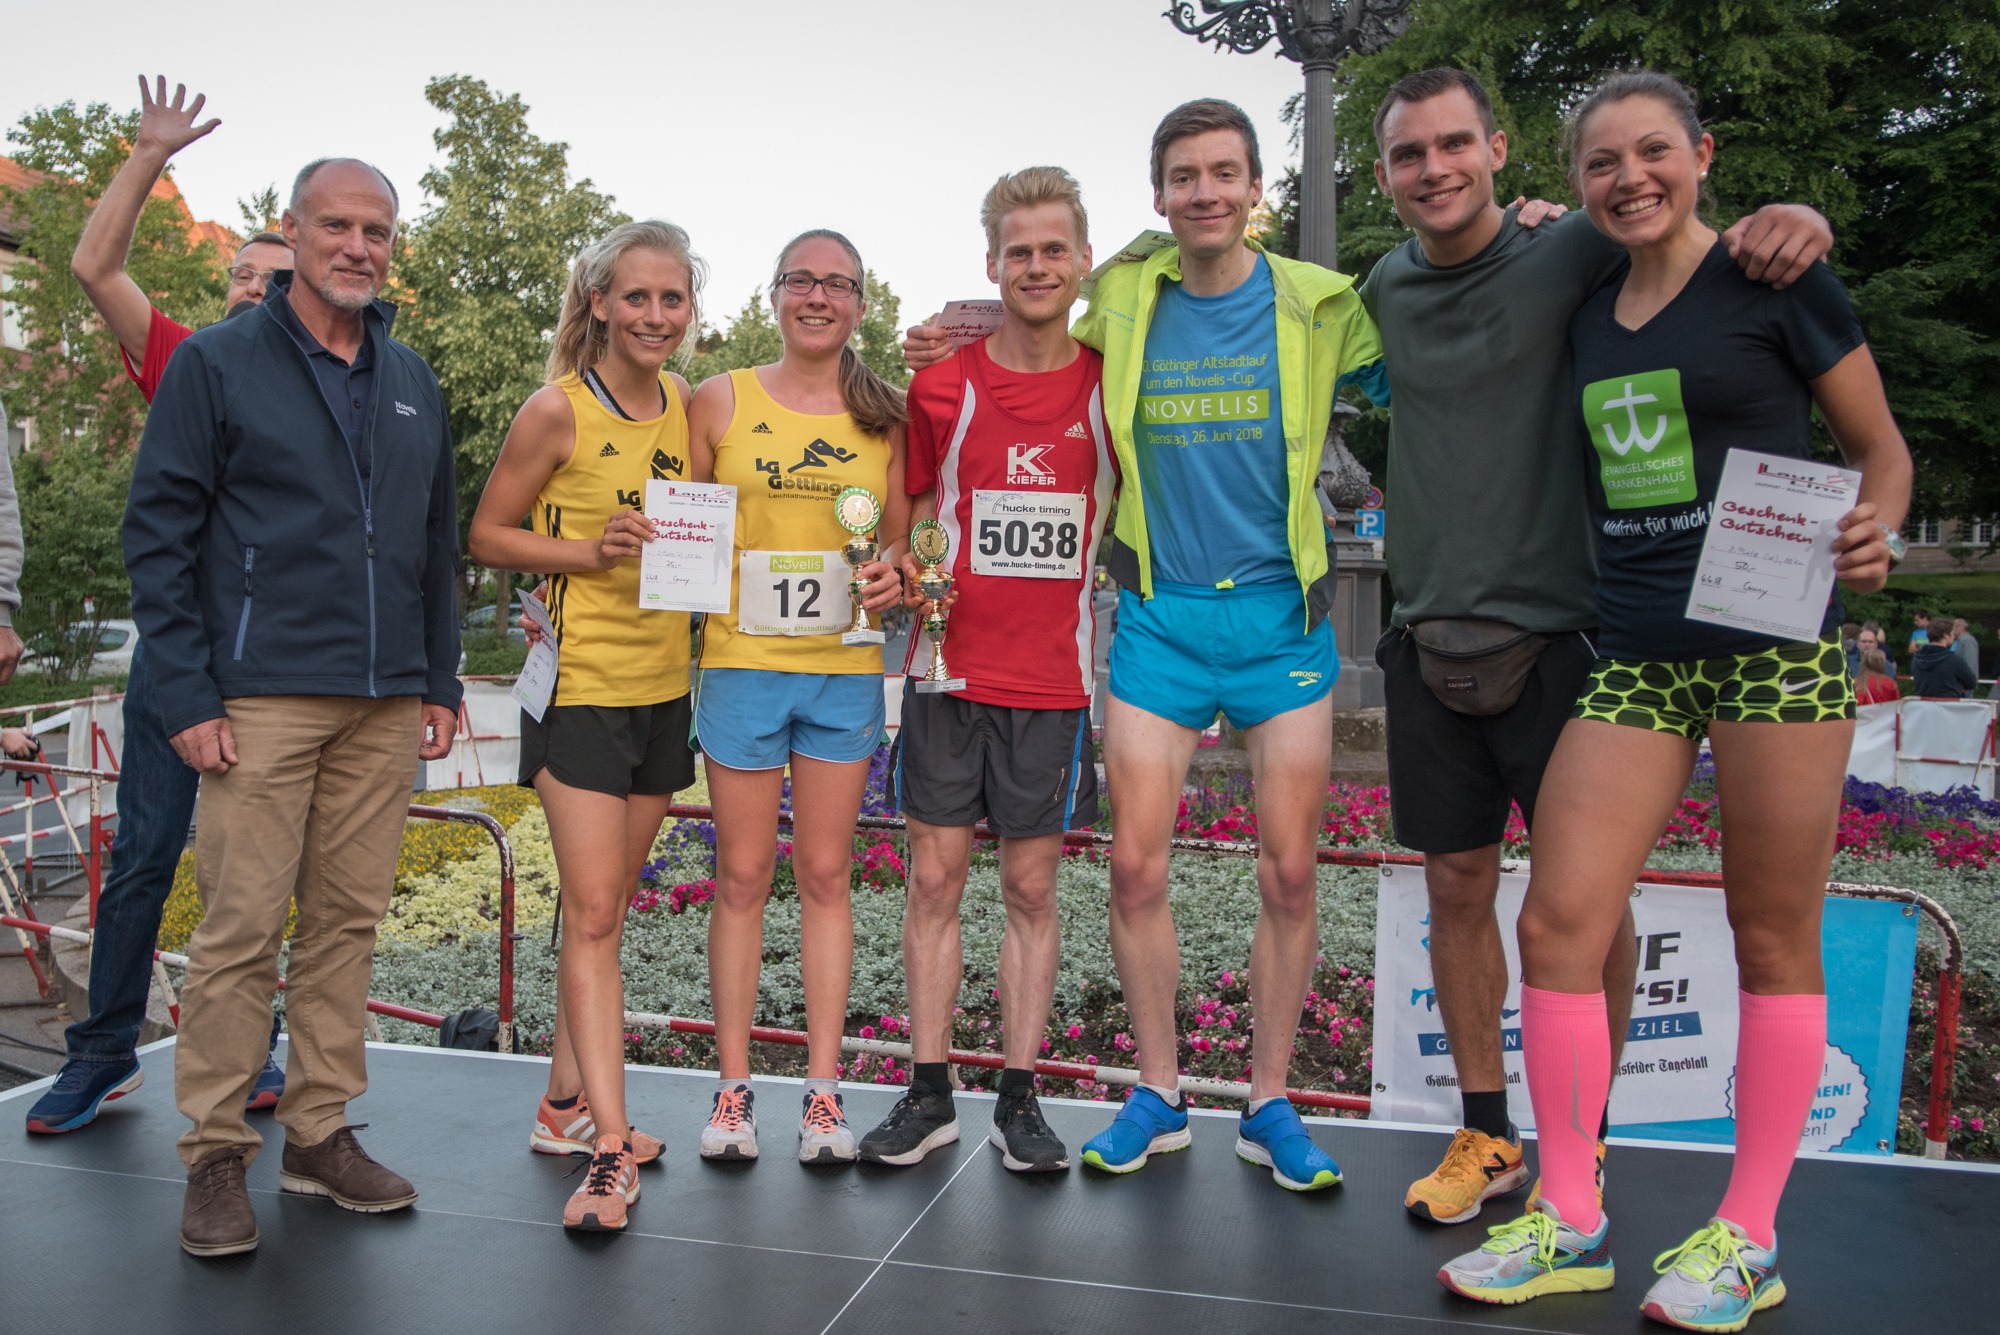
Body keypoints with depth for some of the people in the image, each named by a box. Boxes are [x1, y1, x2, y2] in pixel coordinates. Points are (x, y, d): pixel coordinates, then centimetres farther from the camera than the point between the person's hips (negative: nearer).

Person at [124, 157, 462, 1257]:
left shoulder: (413, 383, 16)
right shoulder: (216, 363, 1)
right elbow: (157, 535, -2)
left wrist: (441, 682, 12)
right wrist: (186, 696, -10)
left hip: (387, 706, 5)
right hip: (263, 701, -4)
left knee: (347, 923, 9)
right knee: (241, 929, -2)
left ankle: (320, 1135, 20)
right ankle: (216, 1156, 11)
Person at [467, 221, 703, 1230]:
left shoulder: (682, 404, 10)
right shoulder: (559, 409, -7)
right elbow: (486, 536, -4)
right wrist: (593, 551, -18)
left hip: (663, 685, 6)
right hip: (582, 683, -6)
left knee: (607, 907, 13)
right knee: (592, 913, -9)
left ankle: (565, 1103, 26)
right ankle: (608, 1149, -6)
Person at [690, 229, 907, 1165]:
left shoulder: (883, 418, 9)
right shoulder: (719, 402, 4)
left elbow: (902, 542, 15)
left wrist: (894, 579, -6)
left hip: (846, 671, 1)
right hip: (741, 663, -1)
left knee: (825, 875, 6)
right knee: (742, 875, 4)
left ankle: (823, 1089, 14)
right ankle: (733, 1086, 15)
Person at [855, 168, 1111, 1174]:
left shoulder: (1112, 385, 3)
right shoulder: (941, 386, 2)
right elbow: (909, 518, 11)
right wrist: (902, 574, -9)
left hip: (1054, 677, 0)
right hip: (950, 670, 1)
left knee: (1031, 888, 6)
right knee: (935, 877, 5)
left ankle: (1019, 1100, 17)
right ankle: (928, 1096, 17)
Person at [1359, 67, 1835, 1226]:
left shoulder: (1569, 253, -4)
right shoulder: (1385, 291, 8)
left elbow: (1684, 228, 1)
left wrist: (1791, 218, -21)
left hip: (1554, 635, -3)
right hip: (1429, 640, 4)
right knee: (1458, 887, 9)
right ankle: (1485, 1133, 24)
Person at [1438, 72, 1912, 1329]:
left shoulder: (1773, 278, 0)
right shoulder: (1587, 318, 13)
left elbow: (1881, 444, 3)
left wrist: (1870, 534, -16)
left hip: (1777, 643, -4)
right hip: (1635, 654, 5)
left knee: (1775, 940, 4)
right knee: (1558, 922, -3)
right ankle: (1572, 1223, 12)